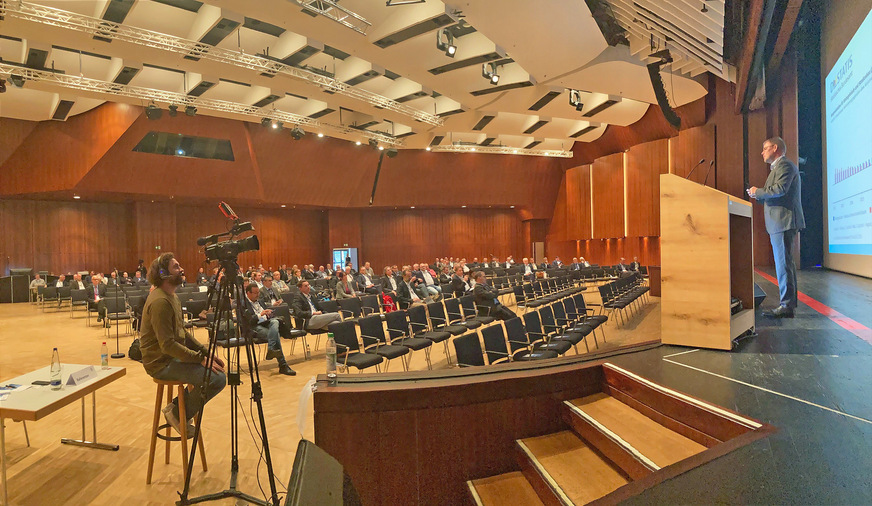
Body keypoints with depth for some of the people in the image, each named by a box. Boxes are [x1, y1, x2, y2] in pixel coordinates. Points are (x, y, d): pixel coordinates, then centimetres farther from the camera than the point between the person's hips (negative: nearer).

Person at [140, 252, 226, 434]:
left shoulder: (173, 297, 10)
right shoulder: (160, 302, -21)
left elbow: (183, 332, 13)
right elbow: (168, 345, -24)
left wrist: (207, 353, 4)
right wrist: (201, 359, -22)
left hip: (175, 354, 10)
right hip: (162, 363, -10)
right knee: (217, 379, -22)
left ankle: (180, 405, 14)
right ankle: (178, 413, 1)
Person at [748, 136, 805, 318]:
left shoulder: (784, 164, -7)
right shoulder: (779, 166, 25)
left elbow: (780, 189, -22)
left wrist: (757, 191, -8)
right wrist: (759, 196, 12)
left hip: (783, 222, -11)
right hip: (780, 223, 11)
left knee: (784, 264, -10)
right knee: (785, 263, 14)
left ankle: (786, 306, -8)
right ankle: (789, 303, 21)